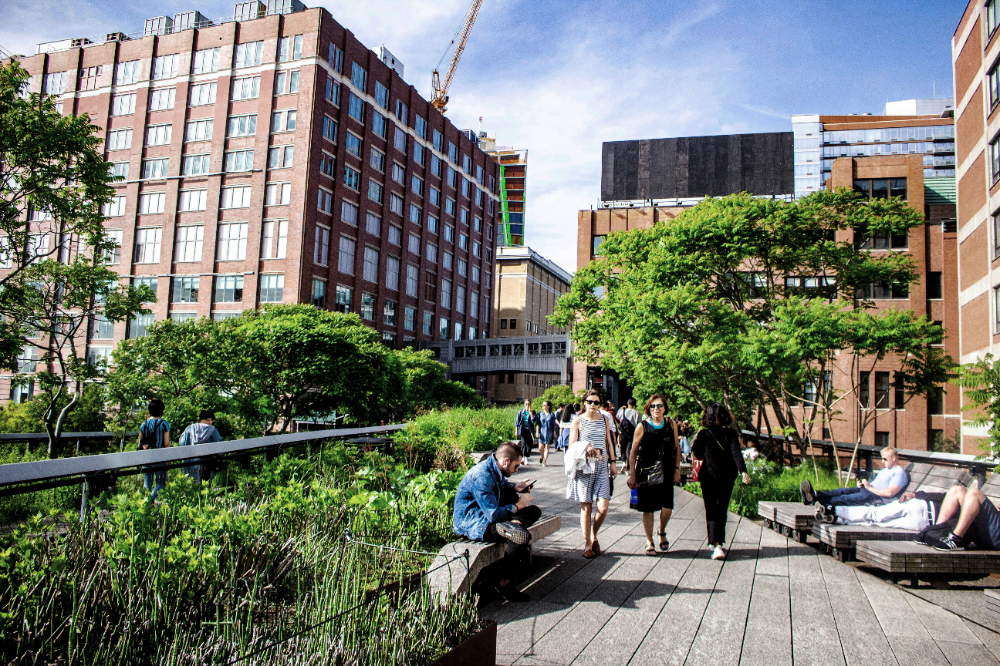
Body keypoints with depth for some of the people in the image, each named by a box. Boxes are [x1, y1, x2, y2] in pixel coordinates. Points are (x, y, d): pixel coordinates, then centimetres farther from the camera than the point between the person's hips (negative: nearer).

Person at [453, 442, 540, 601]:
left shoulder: (495, 469, 5)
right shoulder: (481, 477, -26)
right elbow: (494, 515, -28)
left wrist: (515, 487, 8)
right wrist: (518, 505, -13)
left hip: (488, 513, 10)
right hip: (472, 523, -10)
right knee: (522, 535, -31)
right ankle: (504, 585, -18)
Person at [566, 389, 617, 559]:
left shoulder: (604, 419, 10)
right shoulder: (578, 421, 0)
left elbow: (608, 442, 17)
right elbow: (572, 446, 0)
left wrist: (613, 462, 12)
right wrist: (585, 447, -18)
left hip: (602, 468, 2)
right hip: (584, 468, -2)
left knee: (603, 508, -7)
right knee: (586, 507, 2)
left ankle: (594, 536, 19)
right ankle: (587, 544, 13)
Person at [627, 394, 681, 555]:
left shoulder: (671, 425, 5)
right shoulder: (642, 426, -2)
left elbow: (677, 448, 12)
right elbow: (633, 451, 0)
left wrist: (677, 469, 5)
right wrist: (632, 474, -4)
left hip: (666, 472, 1)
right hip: (645, 472, -1)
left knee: (667, 507, -8)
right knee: (648, 509, 4)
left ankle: (662, 532, 23)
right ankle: (649, 541, 22)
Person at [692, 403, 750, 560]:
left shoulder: (703, 435, -7)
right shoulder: (731, 434, -5)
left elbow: (699, 456, 3)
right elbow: (736, 453, -17)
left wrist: (695, 442, 14)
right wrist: (743, 471, -24)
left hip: (709, 478, -2)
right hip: (727, 478, 2)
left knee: (711, 511, 1)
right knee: (722, 510, 17)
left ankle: (716, 544, -16)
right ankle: (718, 542, 26)